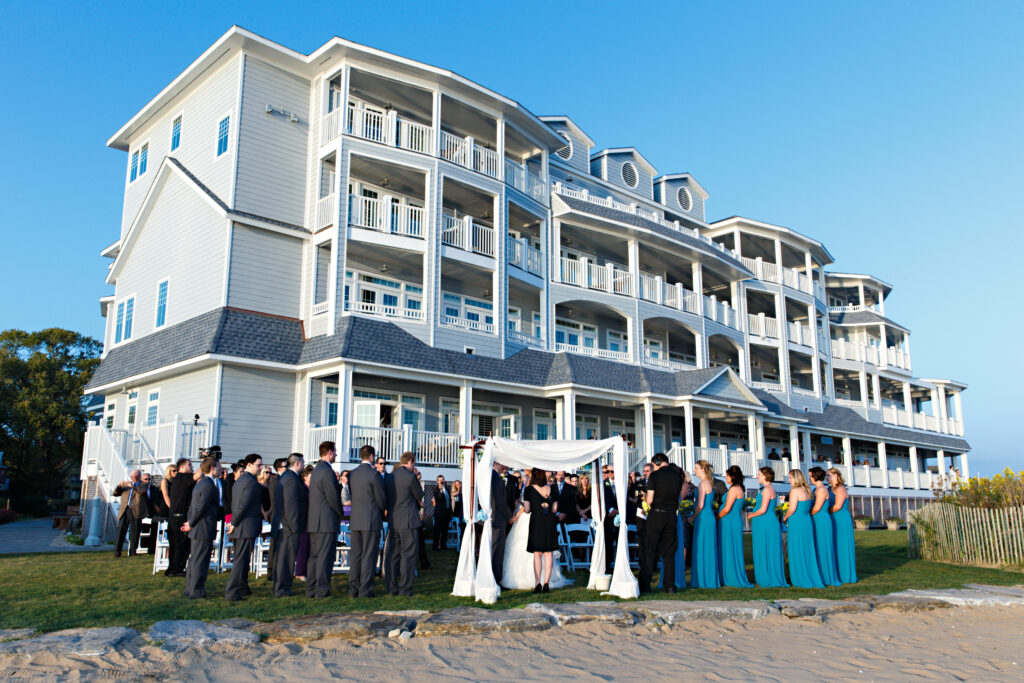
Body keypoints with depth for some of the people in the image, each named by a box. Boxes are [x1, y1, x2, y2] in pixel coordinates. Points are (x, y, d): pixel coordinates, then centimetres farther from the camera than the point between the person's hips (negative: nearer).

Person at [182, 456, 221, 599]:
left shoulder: (200, 484, 15)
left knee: (194, 559, 16)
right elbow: (200, 508, -21)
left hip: (197, 529, 10)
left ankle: (190, 589, 24)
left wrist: (191, 523, 14)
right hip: (204, 530, -10)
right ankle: (196, 591, 2)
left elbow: (192, 506, 18)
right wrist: (191, 524, -9)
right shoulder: (209, 486, -18)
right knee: (200, 561, -3)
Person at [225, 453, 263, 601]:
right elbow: (243, 505, -21)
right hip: (247, 526, -10)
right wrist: (234, 523, -12)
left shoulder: (238, 481, 16)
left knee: (240, 559, 19)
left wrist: (233, 523, 17)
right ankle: (231, 593, -4)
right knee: (242, 560, -5)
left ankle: (242, 588, 31)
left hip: (238, 527, 10)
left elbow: (234, 504, 17)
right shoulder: (251, 481, -15)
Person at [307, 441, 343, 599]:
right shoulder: (327, 472, -16)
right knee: (325, 556, -4)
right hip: (327, 521, -10)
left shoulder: (316, 470, 15)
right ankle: (322, 590, -1)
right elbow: (333, 498, -17)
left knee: (314, 556, 13)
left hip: (313, 521, 10)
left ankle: (311, 589, 17)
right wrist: (340, 514, -2)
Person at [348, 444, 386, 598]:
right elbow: (382, 500, -9)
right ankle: (365, 590, -1)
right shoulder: (374, 474, -12)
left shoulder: (352, 474, 8)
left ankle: (353, 589, 14)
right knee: (369, 555, -1)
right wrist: (382, 512, 12)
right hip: (371, 520, -6)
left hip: (355, 520, 6)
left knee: (355, 555, 11)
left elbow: (353, 496, 13)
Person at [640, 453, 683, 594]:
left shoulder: (654, 476, -9)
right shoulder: (678, 476, 5)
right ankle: (670, 586, 9)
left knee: (650, 550, 3)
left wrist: (645, 496, 10)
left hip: (656, 515, -4)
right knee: (669, 552, 11)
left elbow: (649, 500, -11)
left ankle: (645, 585, 4)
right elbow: (678, 497, 13)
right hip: (671, 515, 4)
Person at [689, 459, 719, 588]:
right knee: (709, 549, 12)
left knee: (702, 549, -3)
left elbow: (700, 505, -19)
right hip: (709, 517, 9)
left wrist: (692, 517, -7)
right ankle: (710, 579, 17)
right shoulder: (709, 483, 14)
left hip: (703, 518, -9)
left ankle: (704, 580, 2)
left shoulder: (703, 483, -13)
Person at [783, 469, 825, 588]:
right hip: (807, 522, 8)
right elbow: (808, 508, 15)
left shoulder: (795, 491, -14)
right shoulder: (806, 490, 11)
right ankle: (812, 577, 20)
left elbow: (792, 509, -20)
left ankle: (802, 580, 7)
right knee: (807, 551, 15)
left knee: (798, 552, 1)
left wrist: (785, 518, -4)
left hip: (797, 524, -8)